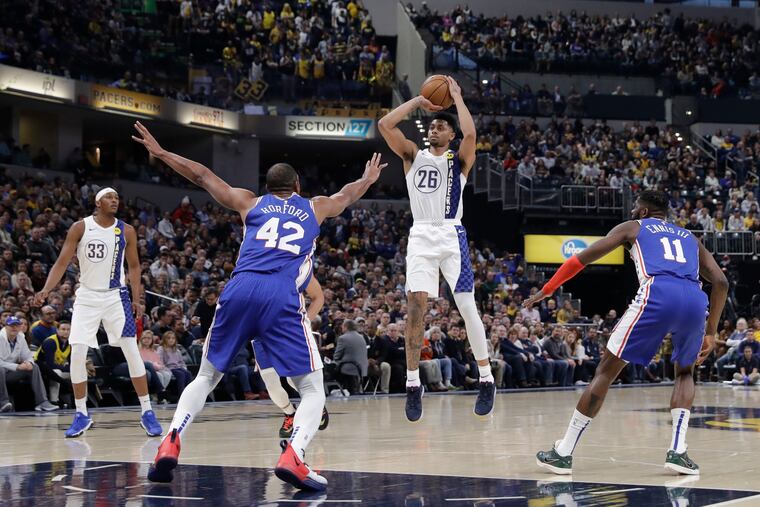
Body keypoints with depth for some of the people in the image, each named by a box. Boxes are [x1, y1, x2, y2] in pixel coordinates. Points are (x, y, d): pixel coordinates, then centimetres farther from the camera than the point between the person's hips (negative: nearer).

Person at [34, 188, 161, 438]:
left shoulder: (126, 231, -1)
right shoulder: (80, 228, -5)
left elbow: (134, 266, 8)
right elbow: (62, 262, -5)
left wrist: (136, 299, 0)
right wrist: (46, 290, -19)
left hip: (116, 296, 0)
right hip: (87, 296, 0)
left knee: (132, 351, -10)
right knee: (77, 354, -6)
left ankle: (147, 412, -3)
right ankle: (81, 414, 9)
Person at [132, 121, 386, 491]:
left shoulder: (251, 203, 26)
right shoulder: (314, 208, 28)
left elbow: (202, 176, 32)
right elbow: (347, 195, 49)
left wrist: (160, 152, 44)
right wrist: (368, 179, 70)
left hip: (240, 288, 2)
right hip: (283, 297, -2)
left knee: (206, 377, 19)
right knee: (313, 389, 6)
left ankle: (170, 445, -1)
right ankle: (292, 457, -21)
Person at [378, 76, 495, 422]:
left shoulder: (459, 159, 7)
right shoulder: (413, 155, 15)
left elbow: (470, 134, -16)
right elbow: (384, 125, 3)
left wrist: (457, 97, -4)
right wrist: (417, 102, 7)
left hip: (451, 235, -2)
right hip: (421, 236, 2)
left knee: (467, 307, -6)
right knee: (416, 304, -11)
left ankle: (486, 381, 3)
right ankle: (413, 385, -7)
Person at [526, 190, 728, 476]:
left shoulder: (633, 227, 27)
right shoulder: (689, 238, 36)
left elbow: (583, 258, 21)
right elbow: (721, 282, 26)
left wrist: (546, 291, 31)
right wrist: (710, 333, 31)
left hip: (657, 294, -3)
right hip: (695, 300, 3)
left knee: (607, 370, 9)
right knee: (685, 372, 29)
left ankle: (563, 453, 9)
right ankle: (677, 451, 10)